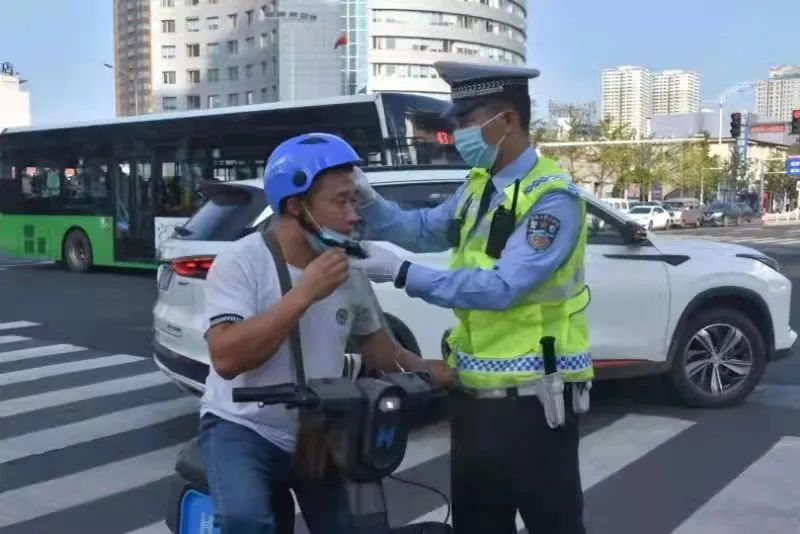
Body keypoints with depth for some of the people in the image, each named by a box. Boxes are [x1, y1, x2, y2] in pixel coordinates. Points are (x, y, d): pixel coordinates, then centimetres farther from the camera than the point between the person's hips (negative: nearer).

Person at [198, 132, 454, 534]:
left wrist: (427, 371, -3)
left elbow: (371, 340, 15)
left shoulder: (347, 270, 1)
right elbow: (226, 357, -27)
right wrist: (305, 292, -29)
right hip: (242, 428, -5)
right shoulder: (240, 262, -16)